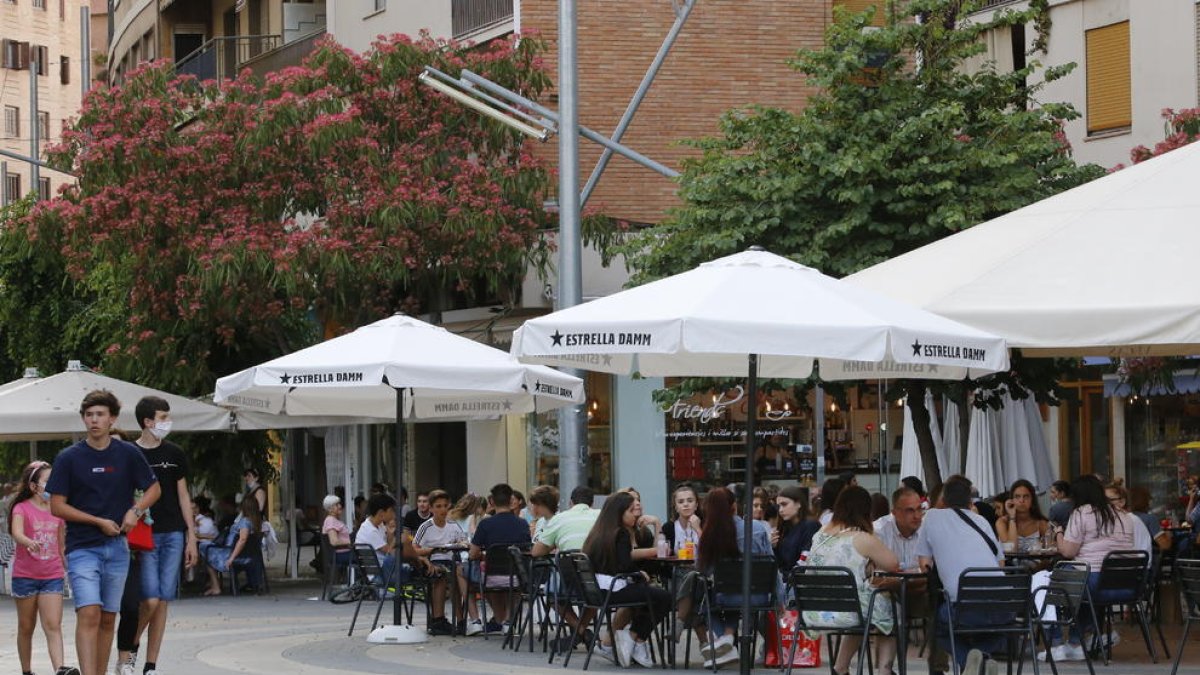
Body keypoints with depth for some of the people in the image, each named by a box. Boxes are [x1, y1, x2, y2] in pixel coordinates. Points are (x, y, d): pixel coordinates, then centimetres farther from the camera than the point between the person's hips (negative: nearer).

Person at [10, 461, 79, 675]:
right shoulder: (22, 508, -6)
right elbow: (16, 533, -25)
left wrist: (70, 569, 18)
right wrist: (29, 543, -46)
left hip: (52, 576, 2)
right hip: (25, 575, -2)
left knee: (53, 626, -11)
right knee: (26, 627, 9)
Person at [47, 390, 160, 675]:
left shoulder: (128, 454, 3)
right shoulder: (68, 458, -3)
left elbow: (153, 489, 14)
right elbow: (57, 506, -3)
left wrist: (135, 511, -6)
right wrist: (99, 521, -9)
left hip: (118, 547, 3)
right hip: (82, 547, -3)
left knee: (108, 619, 9)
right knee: (89, 614, -16)